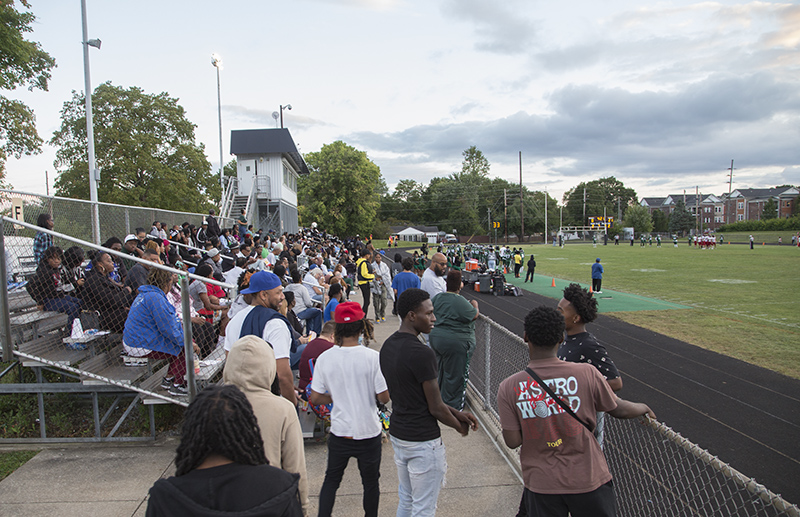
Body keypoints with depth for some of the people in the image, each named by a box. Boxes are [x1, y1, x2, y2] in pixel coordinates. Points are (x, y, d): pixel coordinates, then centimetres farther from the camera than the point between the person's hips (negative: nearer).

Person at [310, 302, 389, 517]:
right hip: (368, 431, -1)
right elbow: (384, 398, -14)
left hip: (339, 432, 2)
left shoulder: (325, 358, -12)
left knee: (331, 479, 22)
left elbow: (315, 398, -5)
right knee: (370, 482, 20)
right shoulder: (373, 357, -19)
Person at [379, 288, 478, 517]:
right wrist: (460, 427, 2)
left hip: (397, 433, 8)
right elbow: (436, 408, -18)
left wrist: (457, 413, 10)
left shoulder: (388, 346, 2)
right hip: (423, 442, -8)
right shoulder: (422, 354, -26)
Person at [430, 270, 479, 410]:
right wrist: (475, 305, 9)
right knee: (455, 374, 6)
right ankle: (453, 405, 17)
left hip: (436, 337, 8)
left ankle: (439, 397, 37)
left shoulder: (438, 297, 1)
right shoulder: (461, 302, -22)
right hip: (456, 343, -7)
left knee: (441, 368, 22)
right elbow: (474, 315, -11)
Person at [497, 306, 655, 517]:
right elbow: (619, 409, 0)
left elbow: (512, 441, -11)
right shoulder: (587, 373, -16)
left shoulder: (509, 387, -15)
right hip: (588, 480, 0)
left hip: (540, 484, 0)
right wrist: (644, 408, 21)